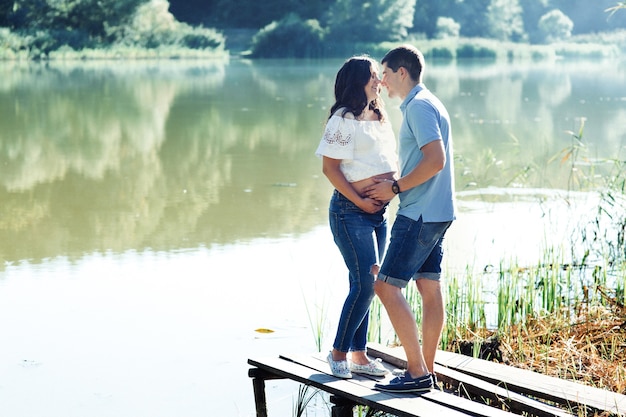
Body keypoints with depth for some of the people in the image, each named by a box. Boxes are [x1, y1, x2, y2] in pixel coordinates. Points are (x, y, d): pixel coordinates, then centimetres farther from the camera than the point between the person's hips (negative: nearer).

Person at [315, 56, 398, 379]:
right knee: (364, 283, -11)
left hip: (378, 212, 8)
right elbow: (330, 167, -14)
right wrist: (360, 201, -15)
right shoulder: (344, 119, -10)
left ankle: (358, 355, 17)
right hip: (351, 212, -8)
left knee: (366, 284, 10)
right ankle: (338, 352, 1)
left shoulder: (379, 119, 16)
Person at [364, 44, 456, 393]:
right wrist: (395, 185, 14)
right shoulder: (427, 104, 18)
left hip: (420, 214, -11)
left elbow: (436, 159, -23)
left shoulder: (419, 106, -14)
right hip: (435, 213, 11)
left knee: (388, 287, -10)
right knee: (430, 289, 11)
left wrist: (396, 187, -14)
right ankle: (427, 370, 15)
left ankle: (417, 373, -10)